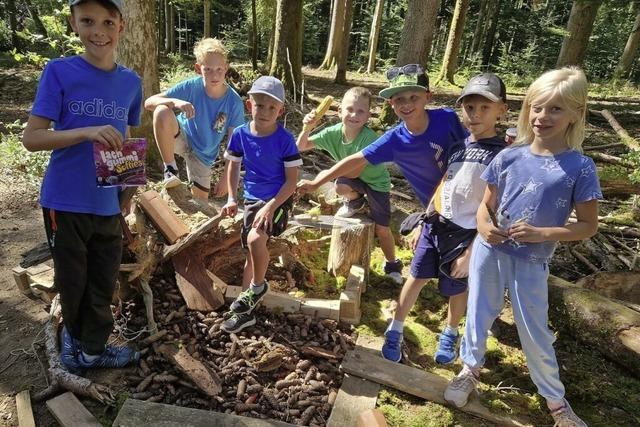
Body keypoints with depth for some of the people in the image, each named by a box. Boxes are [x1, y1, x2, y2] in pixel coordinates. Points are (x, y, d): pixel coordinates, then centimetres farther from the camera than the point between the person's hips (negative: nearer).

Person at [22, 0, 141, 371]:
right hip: (65, 202, -3)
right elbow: (31, 138, -11)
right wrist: (87, 133, -26)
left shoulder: (131, 82, 3)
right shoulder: (59, 71, -8)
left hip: (108, 204, 3)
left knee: (103, 284, 13)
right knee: (72, 280, 14)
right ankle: (74, 333, 41)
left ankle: (93, 348, 35)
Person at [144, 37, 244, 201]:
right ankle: (170, 169, -16)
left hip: (203, 154, 2)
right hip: (182, 137, -1)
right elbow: (149, 102, -22)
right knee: (162, 112, -34)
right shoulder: (191, 86, -21)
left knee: (201, 202, 5)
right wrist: (175, 102, -42)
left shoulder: (234, 102, -19)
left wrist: (226, 177, -14)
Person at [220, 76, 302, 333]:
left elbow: (292, 181, -13)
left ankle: (258, 287, 0)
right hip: (252, 199, 5)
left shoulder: (285, 139, -15)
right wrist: (231, 199, 1)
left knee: (255, 239, -29)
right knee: (252, 254, 11)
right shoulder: (240, 134, -5)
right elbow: (233, 167, 10)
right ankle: (245, 310, 24)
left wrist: (270, 207, -22)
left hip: (278, 199, -4)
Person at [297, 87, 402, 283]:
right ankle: (356, 202, 6)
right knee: (340, 187, -33)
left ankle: (392, 265, 24)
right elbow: (301, 147, -17)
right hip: (354, 177, 3)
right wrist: (307, 128, -36)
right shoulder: (334, 132, -21)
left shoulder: (369, 138, -34)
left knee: (382, 228, -5)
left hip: (376, 181, -3)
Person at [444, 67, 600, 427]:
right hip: (489, 251, 2)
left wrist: (543, 233, -21)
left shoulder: (580, 167, -11)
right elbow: (486, 205, 4)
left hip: (532, 262, -2)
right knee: (480, 314, 17)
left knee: (535, 333, 10)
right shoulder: (509, 157, -4)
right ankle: (471, 369, 43)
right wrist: (484, 227, -18)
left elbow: (588, 226, -7)